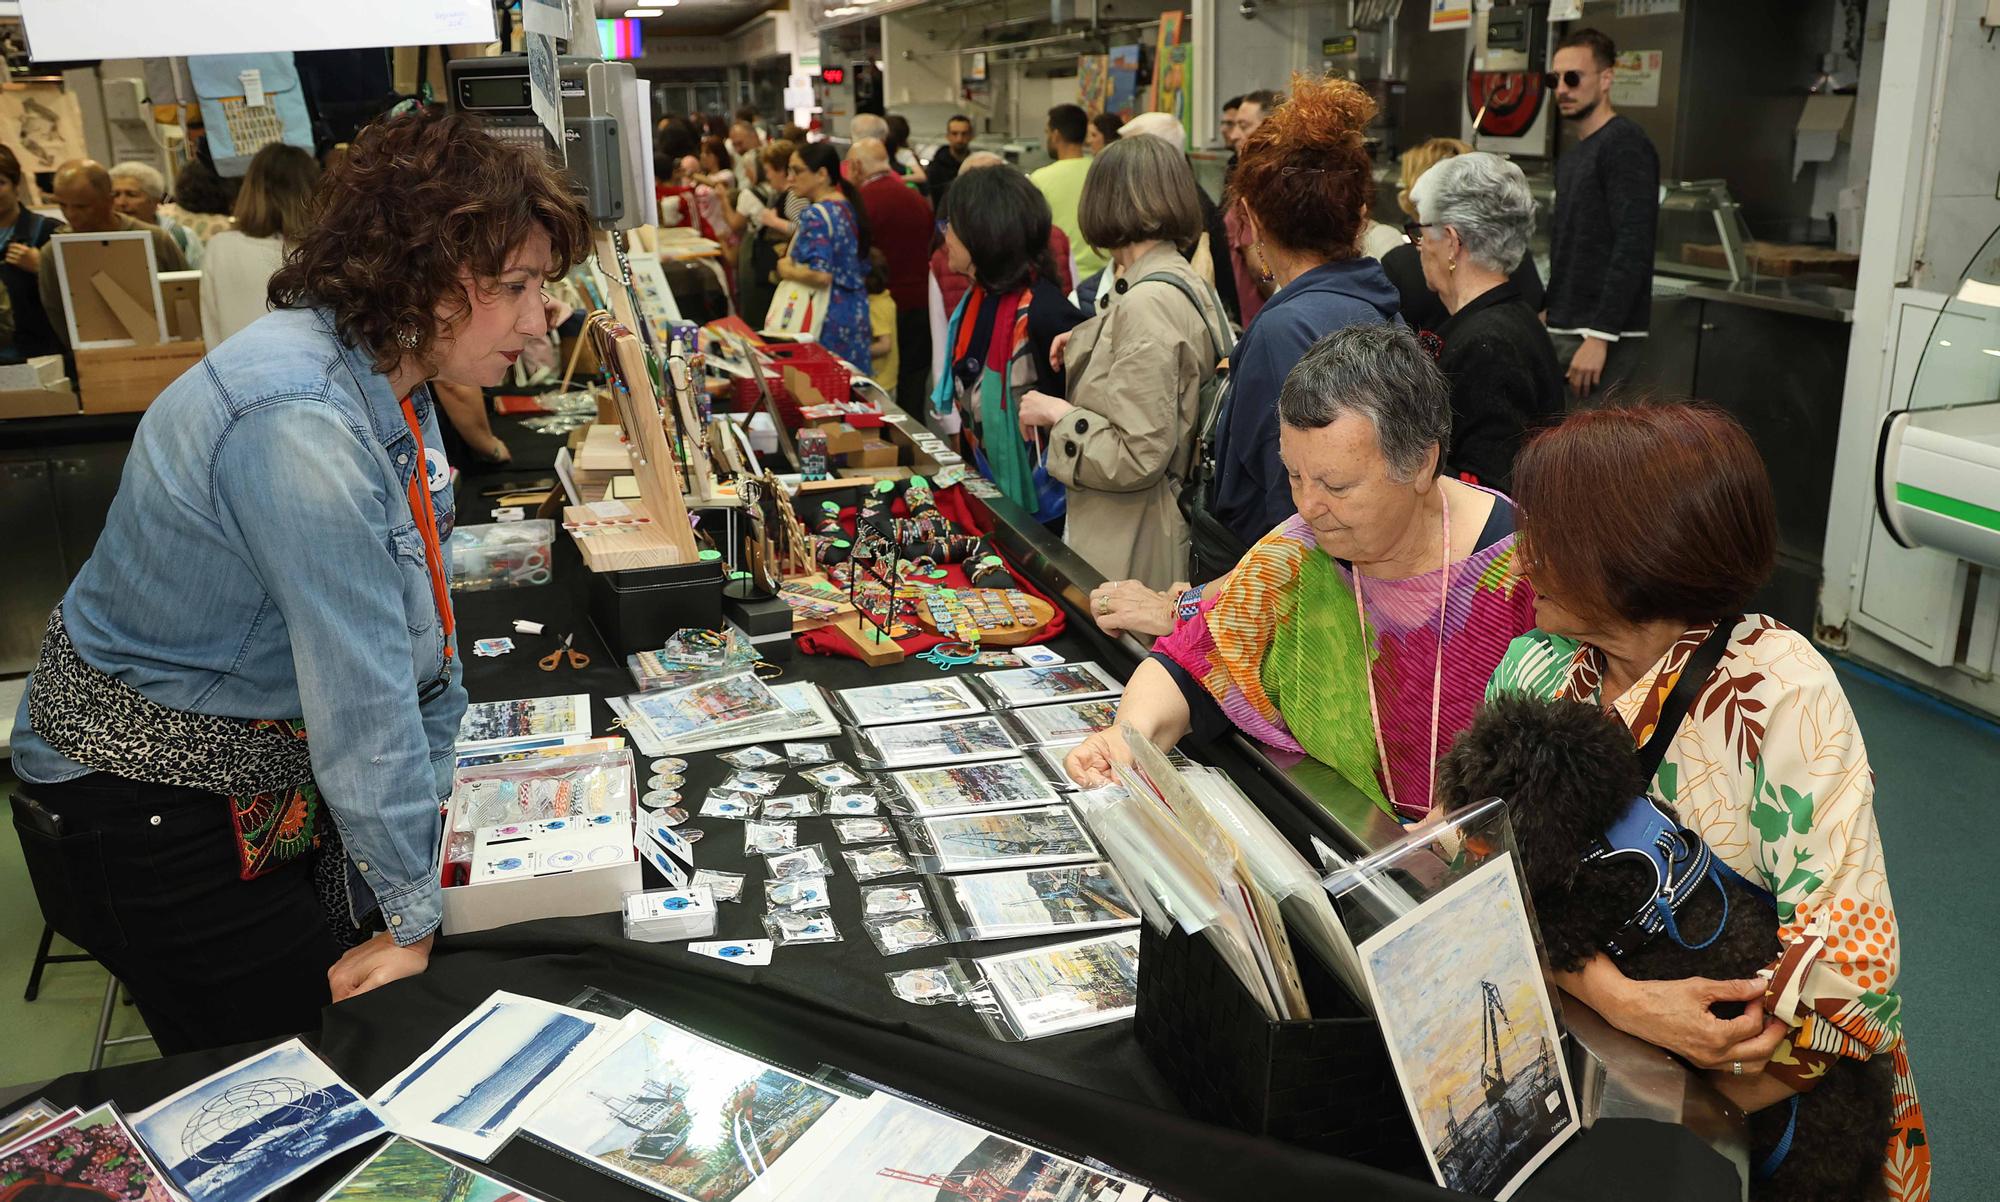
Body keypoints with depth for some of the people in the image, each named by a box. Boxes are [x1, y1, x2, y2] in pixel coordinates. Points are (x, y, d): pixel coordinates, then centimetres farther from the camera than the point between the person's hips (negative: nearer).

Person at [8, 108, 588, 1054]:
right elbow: (365, 696, -29)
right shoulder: (301, 426, -33)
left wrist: (434, 795, 3)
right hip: (143, 810, -8)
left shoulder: (388, 382, -3)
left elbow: (422, 618, 4)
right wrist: (416, 913, -20)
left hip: (272, 776, 8)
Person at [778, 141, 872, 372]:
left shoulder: (816, 215, -15)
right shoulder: (848, 207, 11)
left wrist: (786, 270, -8)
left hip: (826, 319, -9)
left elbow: (820, 275, -26)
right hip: (855, 314, 9)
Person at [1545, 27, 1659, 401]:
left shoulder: (1624, 145, -10)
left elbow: (1632, 250, -19)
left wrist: (1598, 335, -23)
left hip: (1603, 337, -9)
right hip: (1562, 331, 9)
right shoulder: (1572, 156, 19)